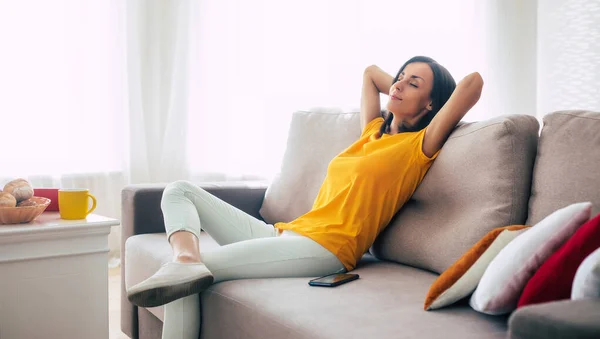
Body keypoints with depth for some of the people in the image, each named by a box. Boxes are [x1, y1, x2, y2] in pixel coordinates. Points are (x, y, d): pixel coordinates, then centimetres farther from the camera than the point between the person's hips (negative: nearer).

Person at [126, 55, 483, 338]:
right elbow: (371, 72, 36)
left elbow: (473, 82, -9)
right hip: (284, 233, 9)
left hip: (325, 249, -9)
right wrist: (400, 93, 27)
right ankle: (186, 257, -24)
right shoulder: (373, 131, 21)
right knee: (181, 190, 2)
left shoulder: (419, 146, -1)